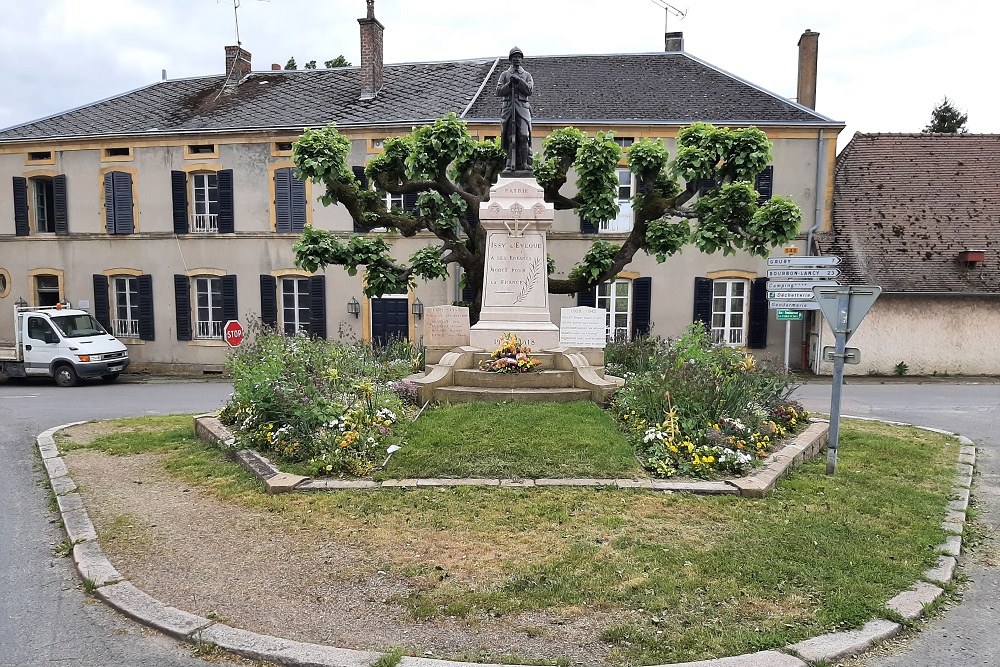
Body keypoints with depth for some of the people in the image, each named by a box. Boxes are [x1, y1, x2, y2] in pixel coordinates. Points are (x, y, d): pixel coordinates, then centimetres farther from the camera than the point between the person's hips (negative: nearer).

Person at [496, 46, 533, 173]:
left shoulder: (526, 75, 16)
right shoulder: (504, 75, 16)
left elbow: (529, 90, 1)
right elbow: (498, 92, 5)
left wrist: (519, 80, -9)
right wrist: (509, 84, -7)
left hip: (522, 108, 0)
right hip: (508, 108, 0)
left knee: (523, 137, -12)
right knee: (509, 138, -4)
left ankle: (524, 164, -11)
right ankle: (510, 164, -3)